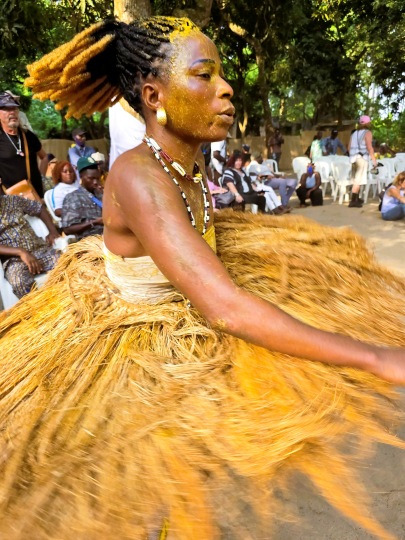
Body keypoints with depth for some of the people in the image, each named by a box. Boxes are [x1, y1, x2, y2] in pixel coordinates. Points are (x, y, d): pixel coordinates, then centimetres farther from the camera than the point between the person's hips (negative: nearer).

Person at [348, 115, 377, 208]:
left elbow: (349, 147, 16)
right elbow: (369, 147, -12)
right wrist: (374, 159, -10)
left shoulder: (354, 133, 17)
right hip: (362, 157, -7)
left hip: (354, 157, 7)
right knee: (359, 180, -8)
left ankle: (356, 199, 25)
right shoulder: (367, 132, -3)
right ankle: (353, 201, -13)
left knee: (356, 179, 16)